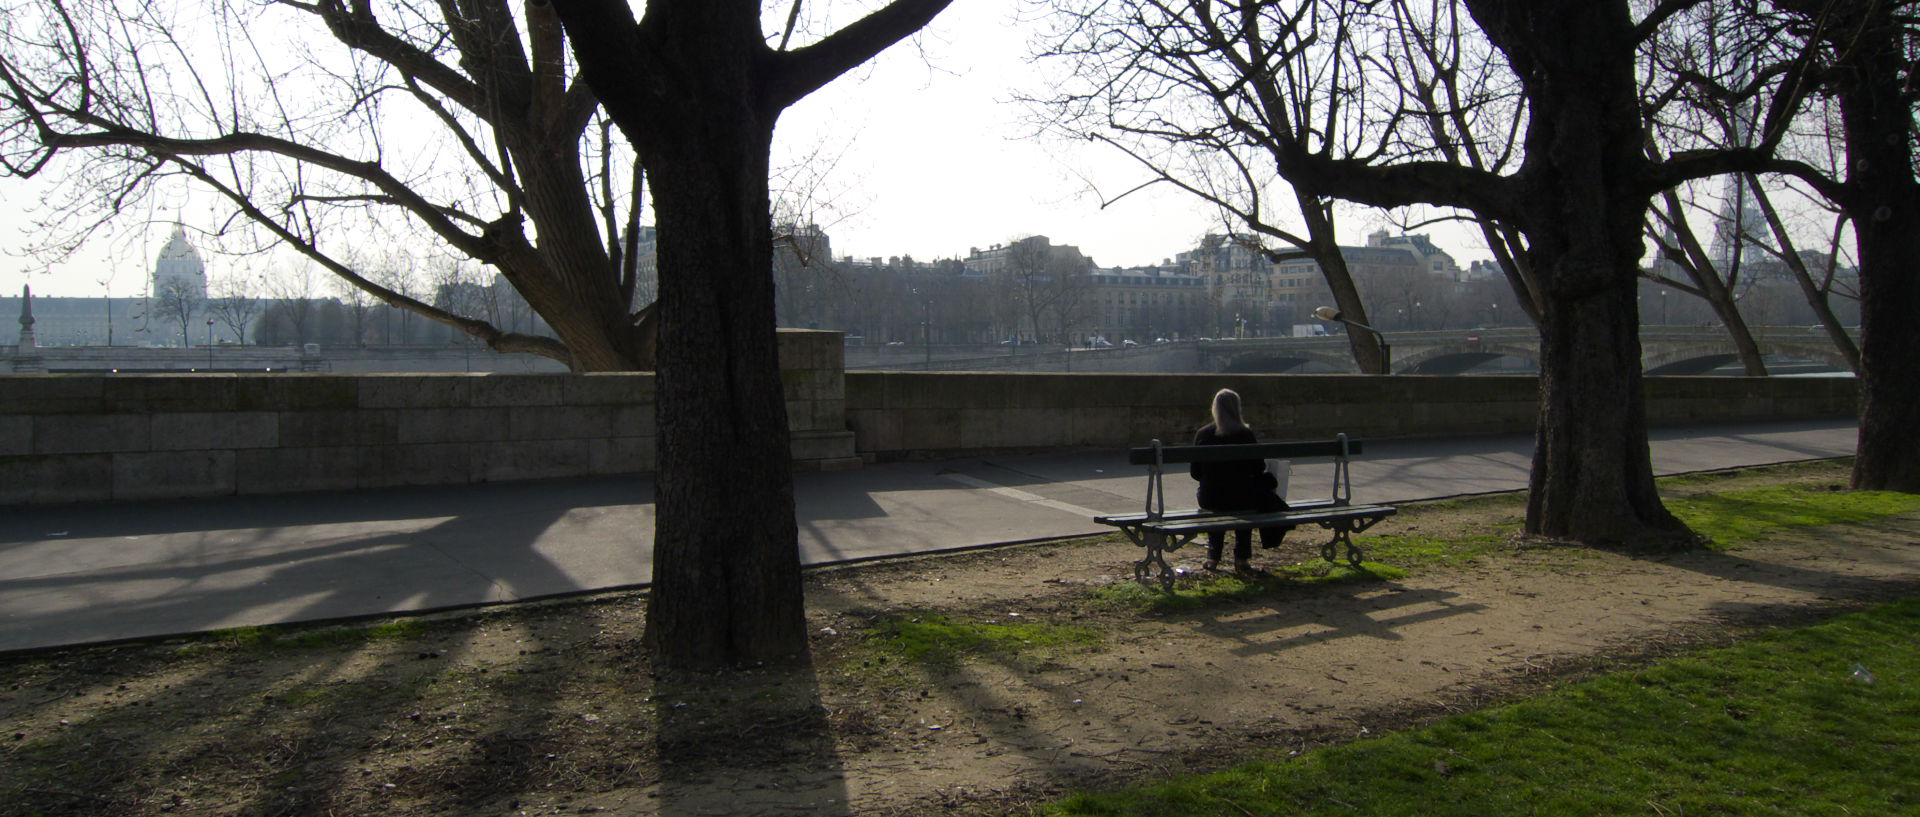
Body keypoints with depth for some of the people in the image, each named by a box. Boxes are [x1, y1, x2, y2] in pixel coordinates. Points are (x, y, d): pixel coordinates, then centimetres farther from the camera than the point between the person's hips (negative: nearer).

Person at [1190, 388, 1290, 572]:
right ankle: (1241, 558, 32)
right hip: (1240, 498, -2)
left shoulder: (1203, 434, -4)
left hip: (1209, 500, 2)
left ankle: (1213, 556, 36)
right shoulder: (1245, 434, -10)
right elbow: (1259, 468, -2)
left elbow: (1195, 472, 1)